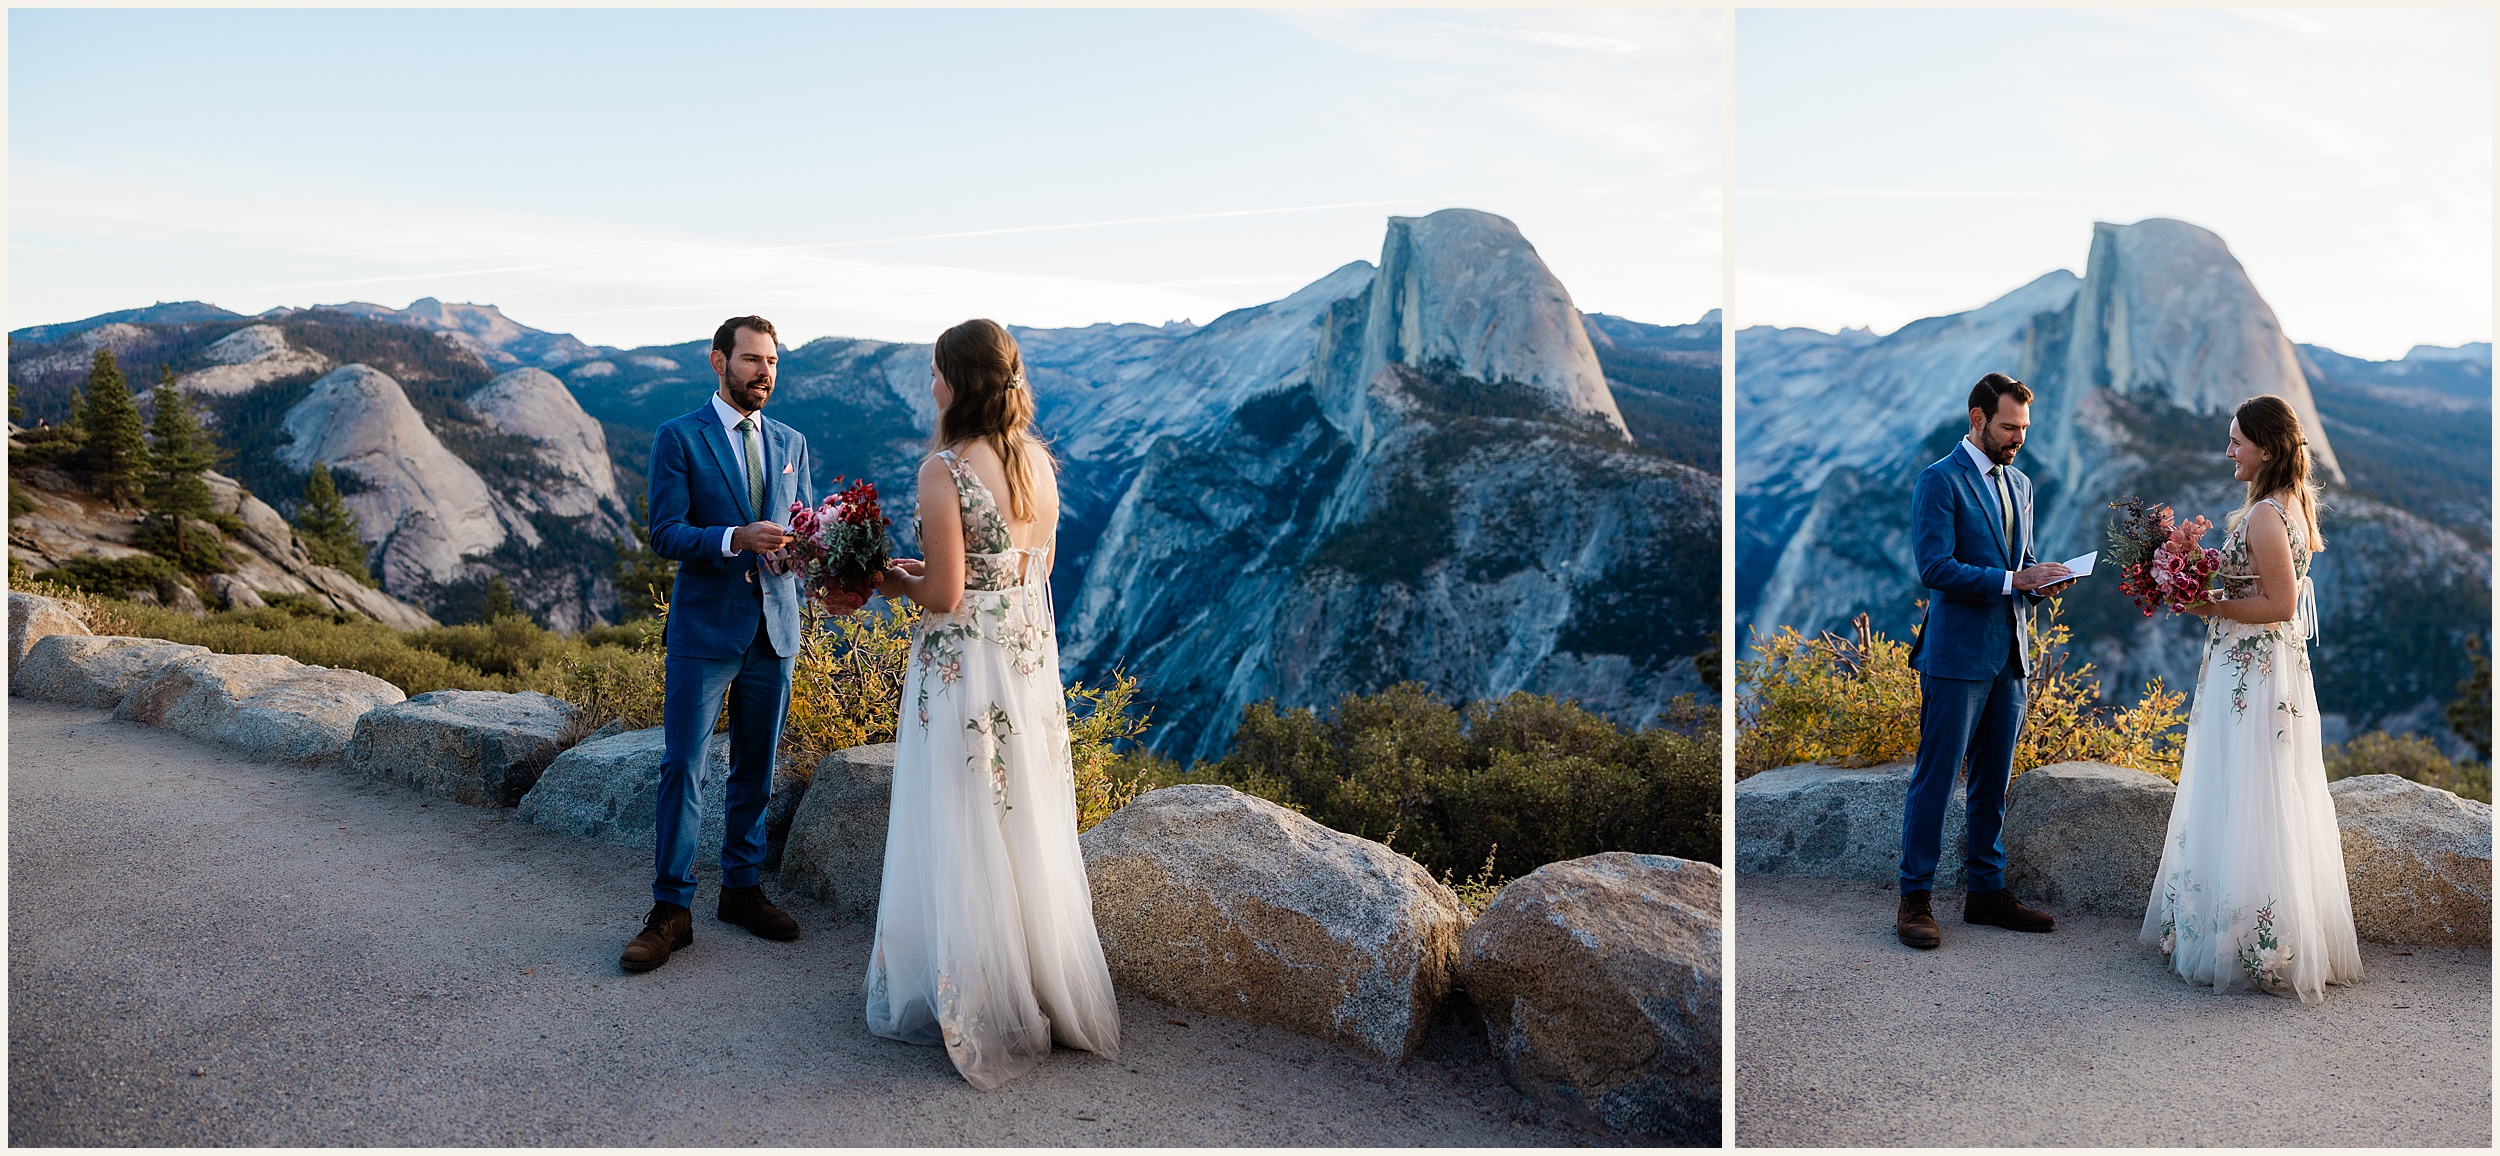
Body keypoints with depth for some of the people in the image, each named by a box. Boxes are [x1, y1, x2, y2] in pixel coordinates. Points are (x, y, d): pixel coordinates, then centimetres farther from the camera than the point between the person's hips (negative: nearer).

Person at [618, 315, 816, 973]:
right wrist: (734, 539, -25)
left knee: (756, 767, 12)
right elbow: (665, 534, -9)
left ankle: (741, 888, 25)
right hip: (704, 626, -4)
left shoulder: (791, 444, 12)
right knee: (682, 766, -3)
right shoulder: (678, 438, -2)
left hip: (774, 628, 4)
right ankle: (671, 911, 6)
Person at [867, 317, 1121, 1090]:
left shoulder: (943, 470, -17)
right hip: (1033, 655, 7)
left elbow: (945, 595, -18)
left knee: (966, 835, 6)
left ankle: (979, 1009, 18)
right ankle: (1049, 987, 30)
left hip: (965, 668, -7)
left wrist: (893, 581, 2)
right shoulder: (1038, 460, 5)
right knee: (1030, 827, 17)